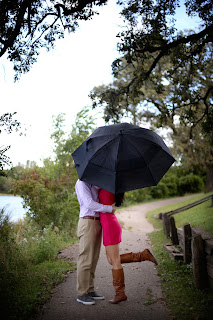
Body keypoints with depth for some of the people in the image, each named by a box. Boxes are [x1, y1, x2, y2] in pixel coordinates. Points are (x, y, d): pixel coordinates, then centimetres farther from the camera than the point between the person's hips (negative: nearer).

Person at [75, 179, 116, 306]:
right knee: (85, 259, -5)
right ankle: (82, 294, 2)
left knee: (94, 259, 11)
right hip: (88, 223, -8)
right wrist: (109, 208, -15)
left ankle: (90, 290, 19)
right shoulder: (82, 182, -9)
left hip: (98, 223, 9)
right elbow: (89, 204, -18)